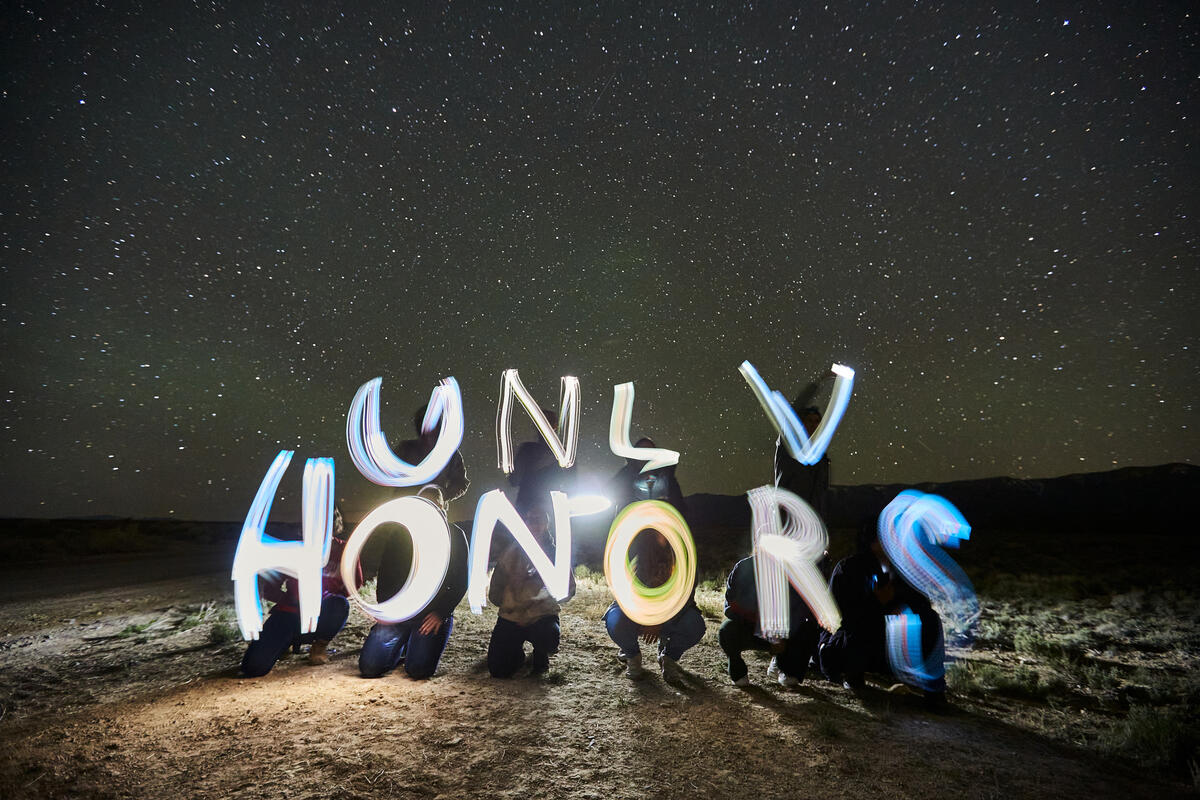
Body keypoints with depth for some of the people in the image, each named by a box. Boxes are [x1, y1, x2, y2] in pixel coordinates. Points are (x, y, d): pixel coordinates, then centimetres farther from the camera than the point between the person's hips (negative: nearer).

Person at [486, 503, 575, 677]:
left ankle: (540, 656, 4)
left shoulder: (555, 553, -2)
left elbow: (568, 590, -7)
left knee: (550, 638, -35)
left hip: (542, 615, -1)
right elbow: (494, 594, 3)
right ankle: (517, 650, 25)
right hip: (511, 617, 2)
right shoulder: (511, 552, 1)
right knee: (499, 671, -12)